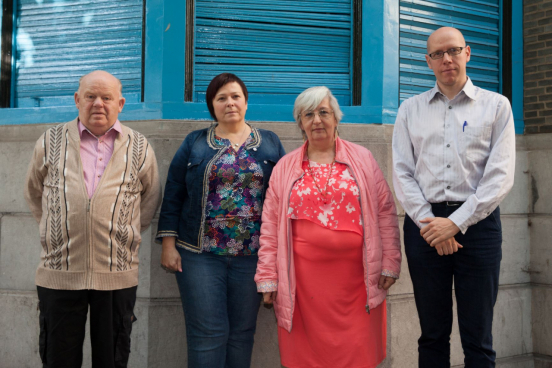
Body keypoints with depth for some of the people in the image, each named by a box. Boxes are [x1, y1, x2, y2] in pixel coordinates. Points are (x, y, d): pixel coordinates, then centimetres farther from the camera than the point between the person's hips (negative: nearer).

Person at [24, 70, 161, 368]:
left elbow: (151, 198, 15)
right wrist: (54, 230, 12)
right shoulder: (51, 142, 6)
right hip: (59, 273, 0)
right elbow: (34, 193, 18)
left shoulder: (139, 148, 6)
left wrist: (125, 235, 10)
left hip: (117, 275, 0)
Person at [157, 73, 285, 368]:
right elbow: (173, 196, 6)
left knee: (242, 333, 9)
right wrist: (168, 244, -1)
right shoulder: (194, 144, 7)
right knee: (207, 334, 0)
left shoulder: (270, 144, 9)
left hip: (253, 255, 1)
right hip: (200, 254, -1)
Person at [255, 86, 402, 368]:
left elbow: (385, 212, 6)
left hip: (355, 278, 0)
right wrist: (268, 278, 3)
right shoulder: (285, 167, 8)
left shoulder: (362, 159, 7)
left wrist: (389, 263, 2)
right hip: (304, 279, 1)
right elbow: (270, 226, 7)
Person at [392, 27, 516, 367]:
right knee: (433, 333, 10)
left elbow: (501, 175, -3)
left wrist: (456, 222, -11)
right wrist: (429, 223, -8)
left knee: (478, 338, 4)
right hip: (424, 224, 2)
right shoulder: (410, 109, 11)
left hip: (477, 222, -1)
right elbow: (402, 173, 4)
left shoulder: (496, 105, 6)